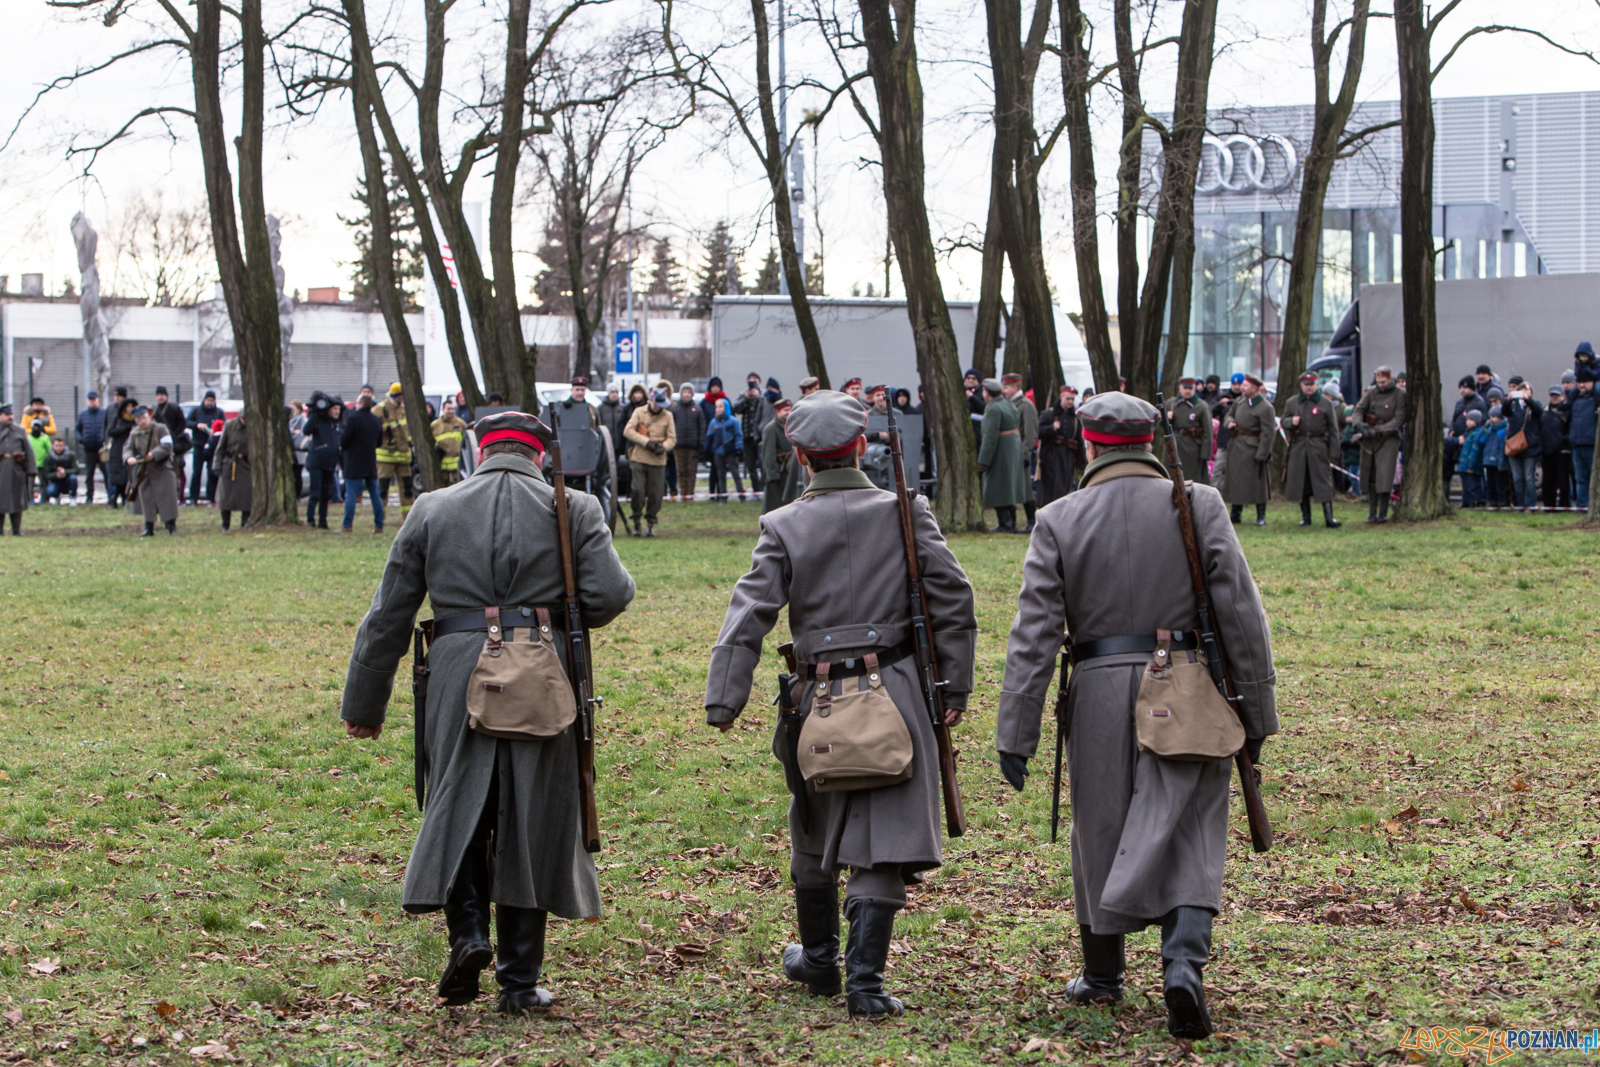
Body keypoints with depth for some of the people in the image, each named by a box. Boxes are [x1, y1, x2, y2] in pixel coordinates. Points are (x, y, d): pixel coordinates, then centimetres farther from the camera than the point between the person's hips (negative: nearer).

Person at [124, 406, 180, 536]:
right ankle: (149, 528, 12)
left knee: (166, 497, -6)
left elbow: (167, 447, -11)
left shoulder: (160, 429, -3)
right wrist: (129, 458, -21)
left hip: (162, 470, -4)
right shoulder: (134, 434, 9)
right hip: (144, 471, 4)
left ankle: (172, 526, -1)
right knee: (147, 500, 4)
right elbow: (128, 448, 2)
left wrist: (154, 454, -25)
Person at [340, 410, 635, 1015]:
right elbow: (611, 593, -7)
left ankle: (468, 931, -7)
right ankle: (519, 981, 10)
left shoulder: (433, 511, 10)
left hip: (459, 678, 0)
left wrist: (364, 704, 17)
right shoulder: (573, 509, 6)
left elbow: (387, 617, 11)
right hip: (543, 684, 0)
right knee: (531, 823, 7)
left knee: (457, 811, 15)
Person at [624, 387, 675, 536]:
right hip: (639, 458, -1)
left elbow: (672, 438, 8)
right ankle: (636, 523, 4)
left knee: (655, 493, -1)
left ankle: (651, 524, 12)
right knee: (638, 490, -10)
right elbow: (628, 431, -5)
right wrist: (646, 442, -15)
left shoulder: (667, 416, 9)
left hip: (658, 461, 1)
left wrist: (664, 447, -14)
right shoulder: (639, 412, 5)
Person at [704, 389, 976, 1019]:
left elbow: (749, 613, -8)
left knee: (814, 831, 20)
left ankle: (819, 960, 35)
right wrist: (956, 685, 8)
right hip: (896, 691, -1)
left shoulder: (784, 527, -2)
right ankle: (865, 979, -9)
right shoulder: (905, 513, 0)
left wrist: (724, 700, -6)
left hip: (820, 697, 1)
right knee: (882, 835, 0)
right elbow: (953, 600, 0)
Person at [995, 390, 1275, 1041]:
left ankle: (1101, 979, 28)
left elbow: (1033, 637, -5)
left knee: (1101, 833, 15)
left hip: (1101, 693, 1)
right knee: (1190, 838, 6)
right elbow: (1242, 615, -3)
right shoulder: (1200, 507, -1)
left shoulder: (1059, 523, -2)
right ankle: (1184, 960, -16)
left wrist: (1015, 736, -3)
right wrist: (1256, 714, 4)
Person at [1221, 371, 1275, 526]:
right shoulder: (1241, 400, 9)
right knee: (1235, 479, 12)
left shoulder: (1265, 407, -14)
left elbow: (1268, 434, -15)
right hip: (1235, 446, 8)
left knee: (1256, 482, -3)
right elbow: (1229, 413, 25)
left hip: (1252, 448, -8)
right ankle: (1235, 514, 21)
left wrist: (1261, 455, -18)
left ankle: (1261, 516, 5)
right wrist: (1229, 422, 0)